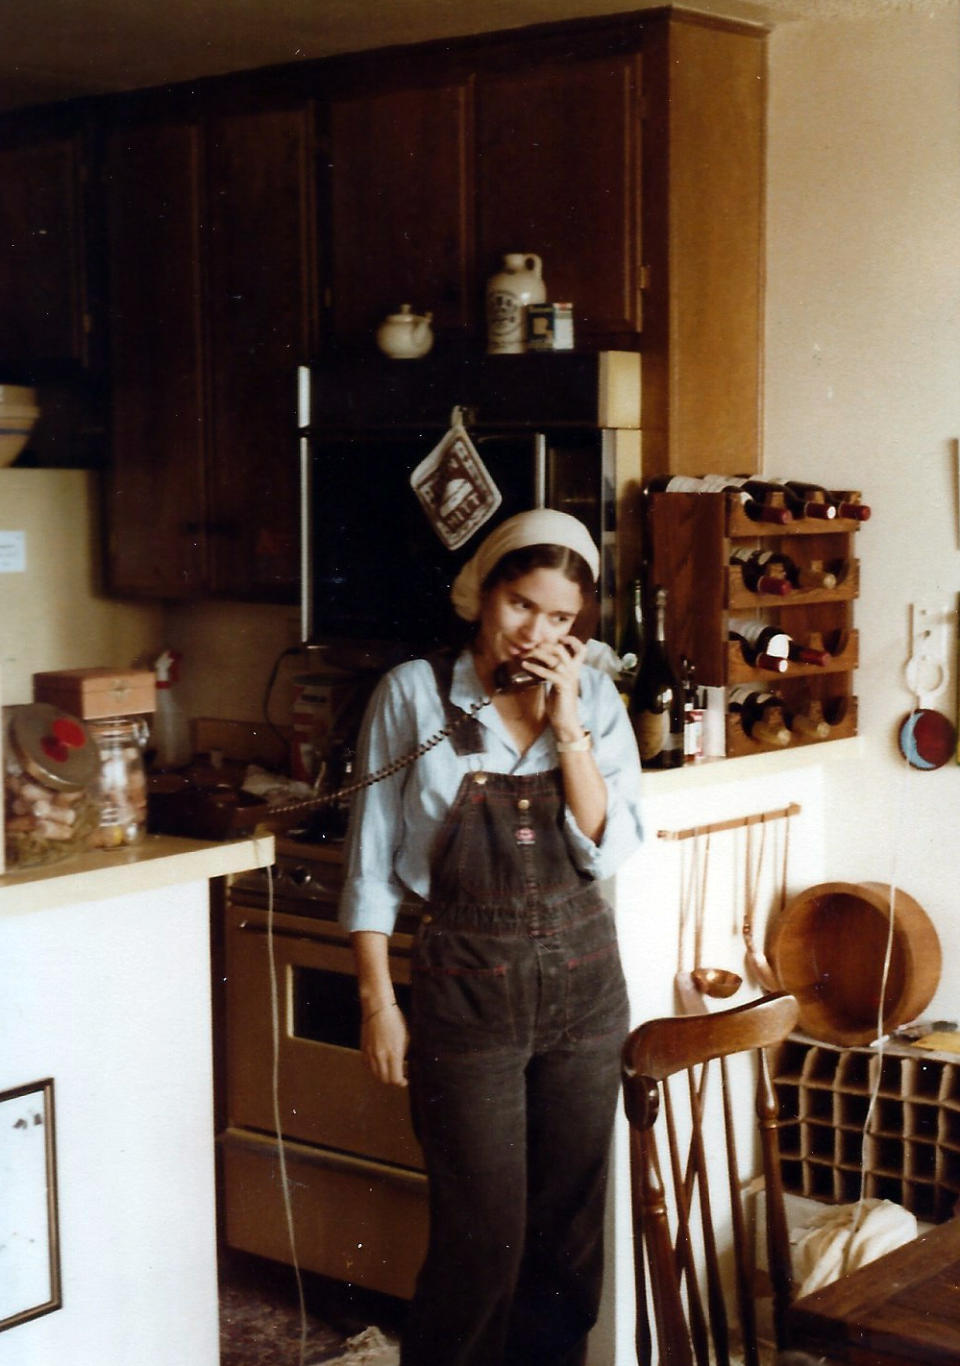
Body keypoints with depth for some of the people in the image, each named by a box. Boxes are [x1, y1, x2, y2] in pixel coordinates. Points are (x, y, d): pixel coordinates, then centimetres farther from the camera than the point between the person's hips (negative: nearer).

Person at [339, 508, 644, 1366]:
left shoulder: (594, 699, 3)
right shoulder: (414, 694, -5)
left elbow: (609, 849, -6)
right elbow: (372, 861, -2)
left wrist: (565, 724, -13)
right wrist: (378, 1002, -5)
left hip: (583, 980, 3)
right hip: (466, 984, -3)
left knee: (569, 1222, 10)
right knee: (484, 1232, -2)